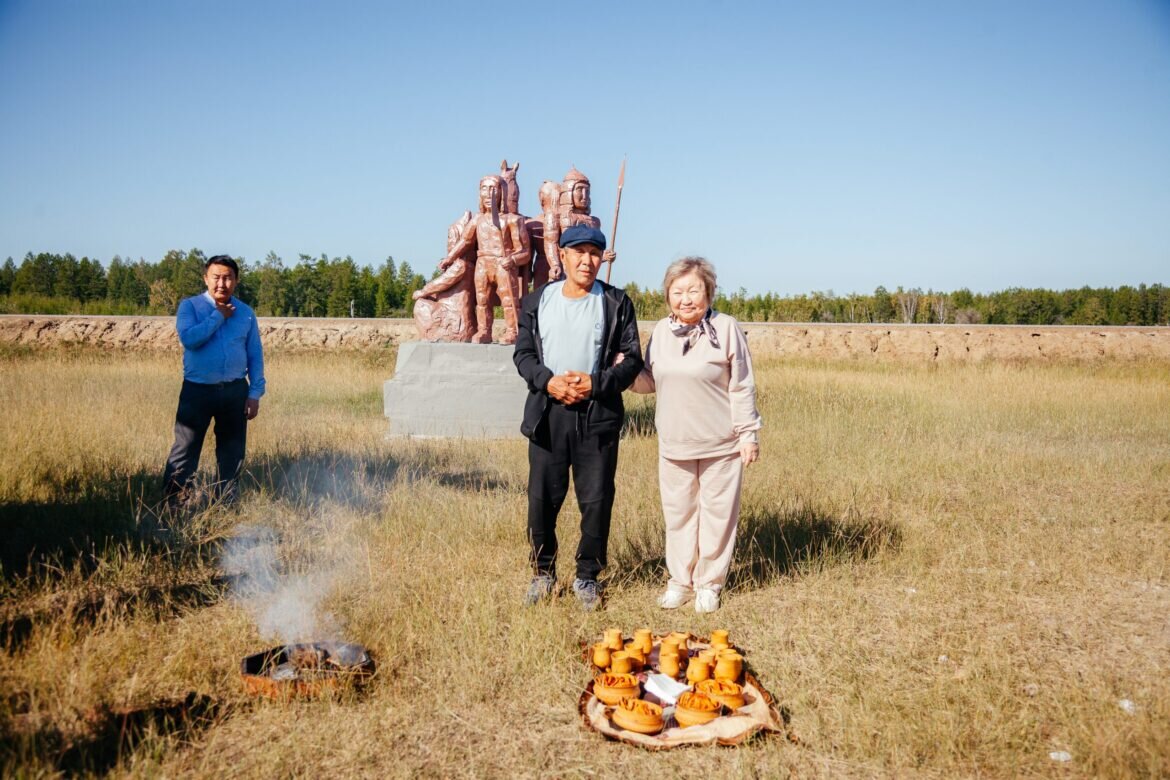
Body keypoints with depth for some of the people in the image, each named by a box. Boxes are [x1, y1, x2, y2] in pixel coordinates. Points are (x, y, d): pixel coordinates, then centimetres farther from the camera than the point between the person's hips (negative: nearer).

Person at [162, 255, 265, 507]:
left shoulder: (245, 313, 8)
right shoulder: (190, 306, 1)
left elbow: (255, 355, 8)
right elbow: (189, 338, -18)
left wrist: (255, 393, 1)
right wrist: (218, 316, -11)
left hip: (235, 391, 3)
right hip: (197, 390, -3)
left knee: (232, 453, 11)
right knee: (185, 451, -2)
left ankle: (226, 503, 24)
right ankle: (171, 504, 6)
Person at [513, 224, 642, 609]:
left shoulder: (617, 303, 3)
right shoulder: (538, 301, 8)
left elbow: (632, 360, 0)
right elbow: (522, 353, 6)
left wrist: (594, 383, -14)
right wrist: (549, 381, -12)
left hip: (598, 415, -1)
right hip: (547, 414, 1)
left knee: (596, 501, 4)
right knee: (542, 498, 6)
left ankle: (587, 576, 21)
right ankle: (543, 571, 25)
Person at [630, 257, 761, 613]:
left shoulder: (726, 328, -8)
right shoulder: (661, 331, 5)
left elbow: (742, 388, -6)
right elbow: (651, 382, 13)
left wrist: (749, 434, -7)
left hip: (720, 446, -4)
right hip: (673, 445, 4)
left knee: (717, 515, 7)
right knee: (678, 514, 13)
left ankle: (709, 583, 24)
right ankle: (680, 580, 29)